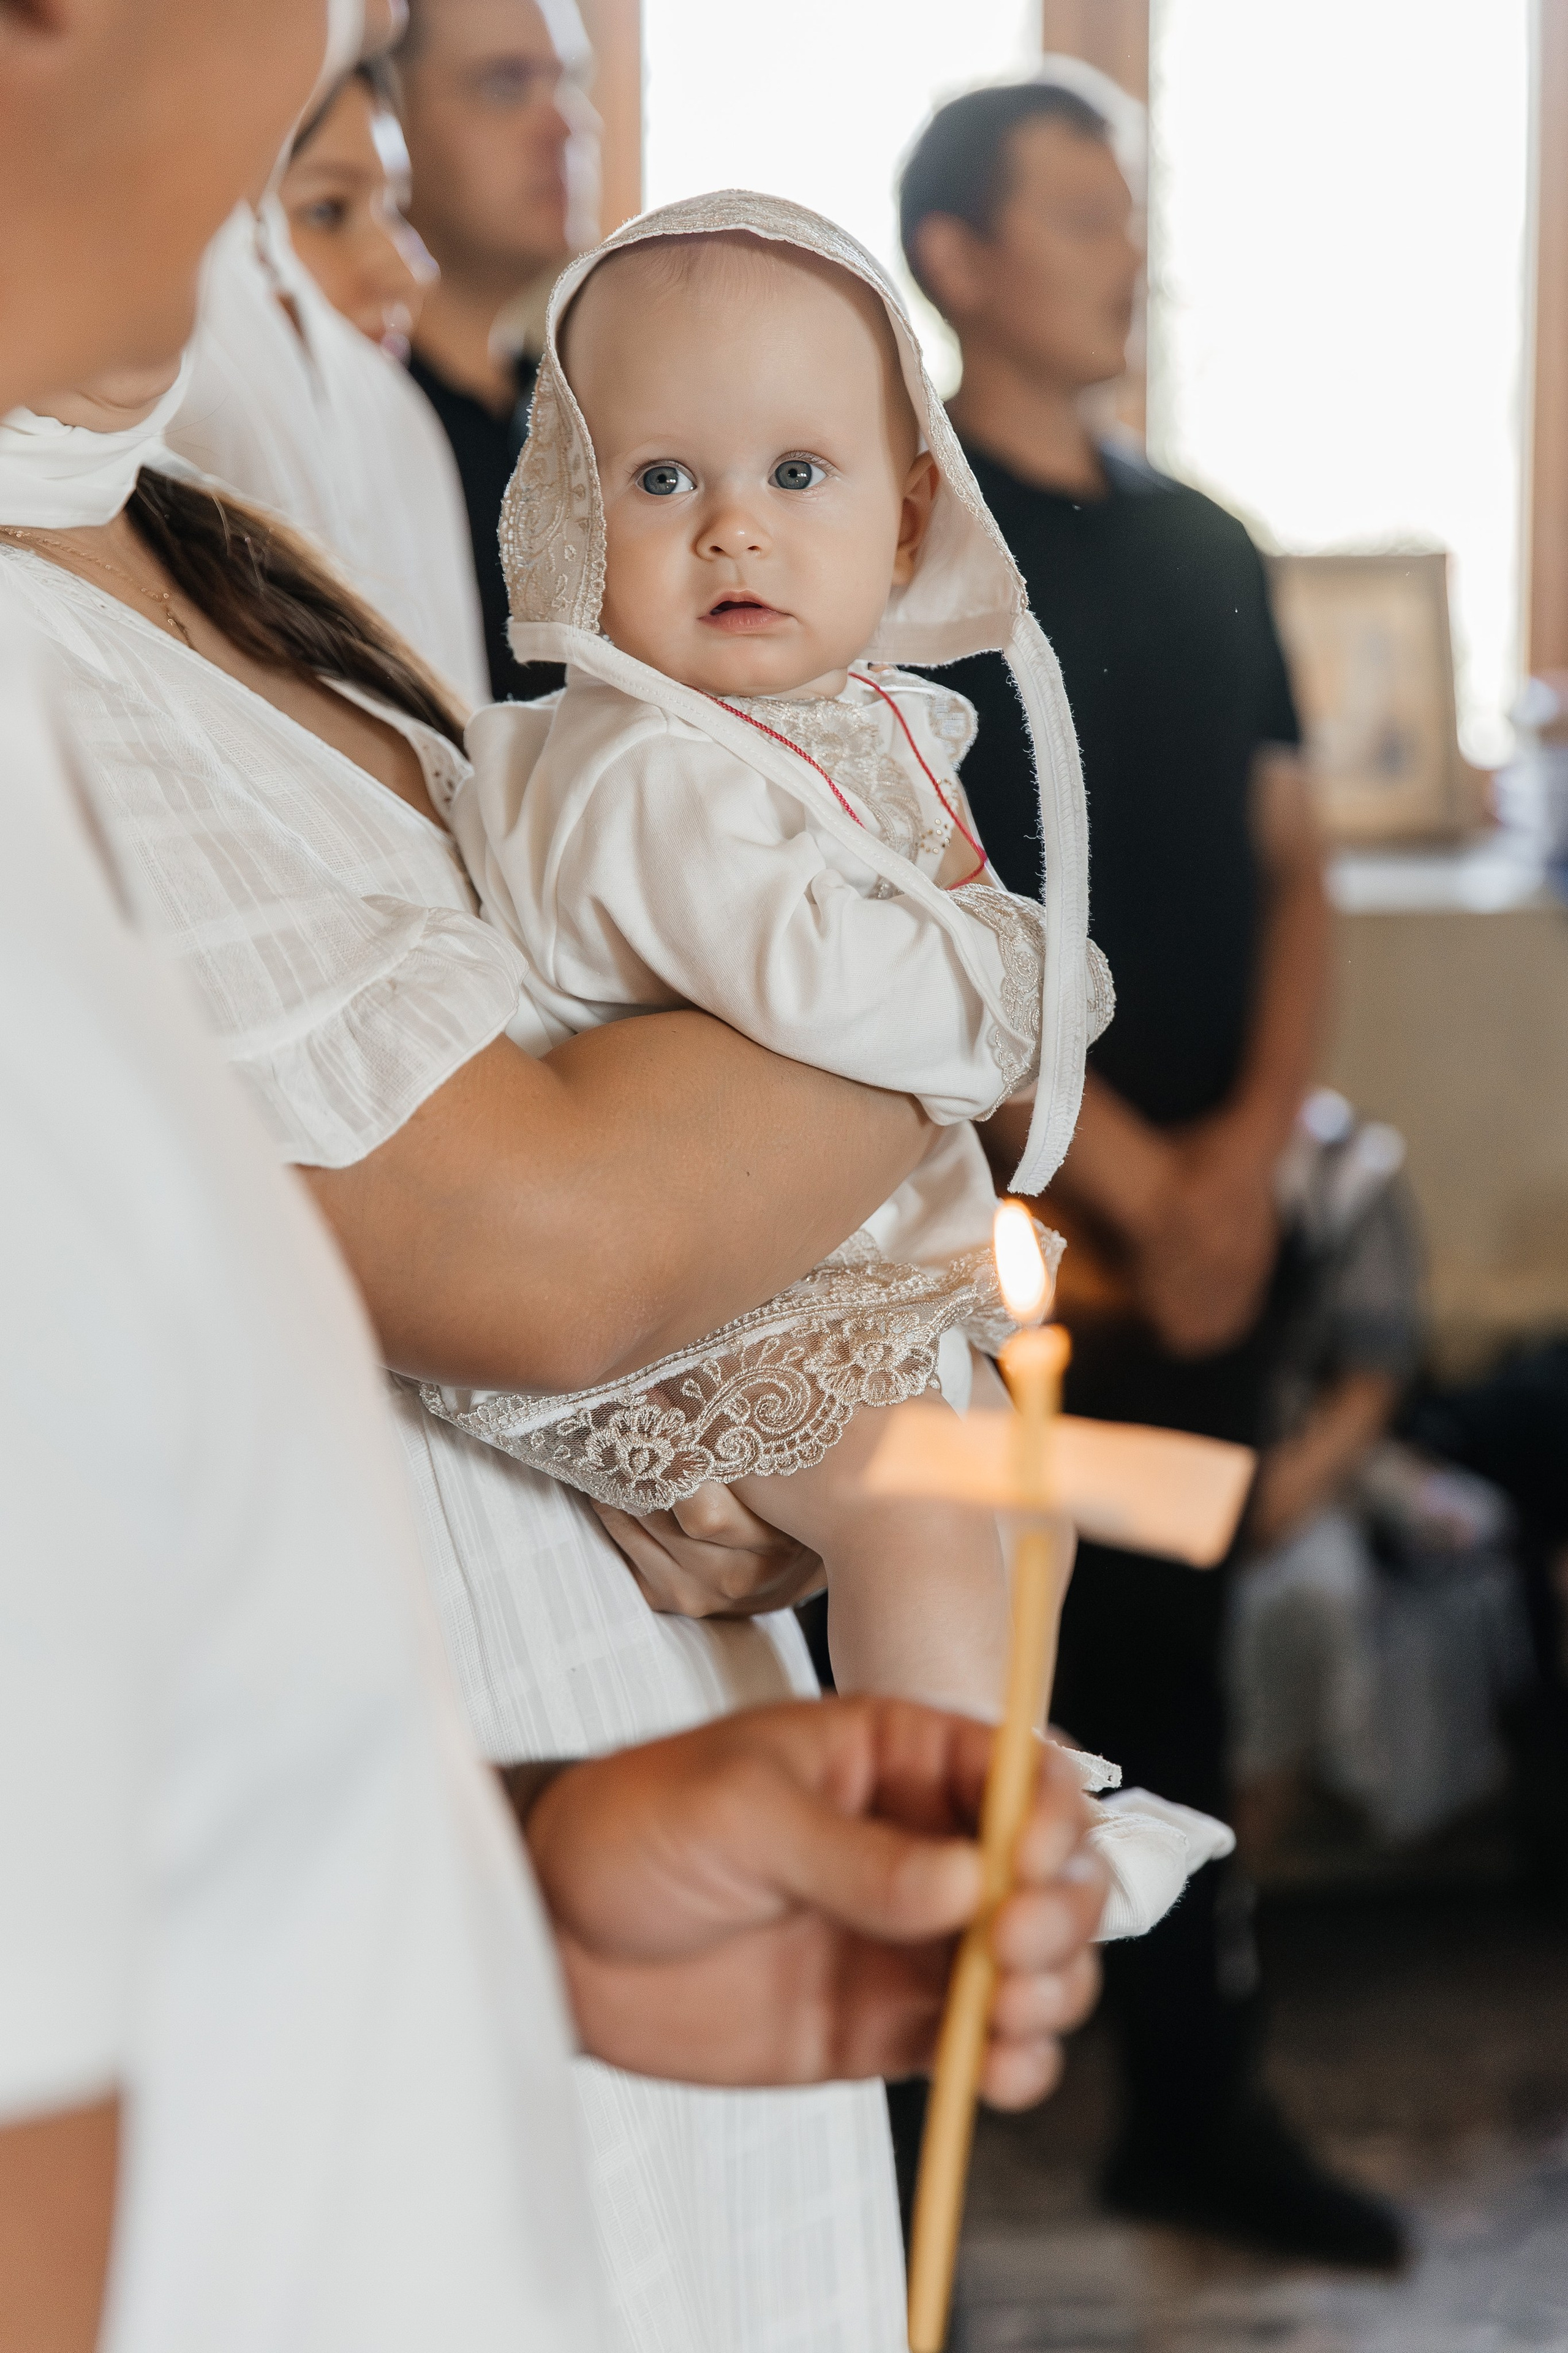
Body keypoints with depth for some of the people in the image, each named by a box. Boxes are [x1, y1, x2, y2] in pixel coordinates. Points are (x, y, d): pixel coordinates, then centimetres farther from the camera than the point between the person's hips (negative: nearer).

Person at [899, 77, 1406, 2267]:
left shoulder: (1207, 549, 14)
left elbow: (1290, 867, 12)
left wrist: (1248, 1150, -5)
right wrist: (1131, 1182, -14)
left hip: (1206, 1226, 6)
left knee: (1173, 1663, 14)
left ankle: (1196, 2102, 26)